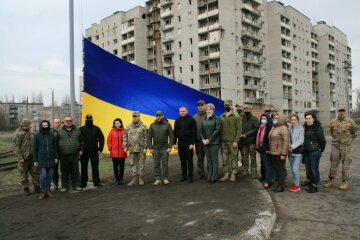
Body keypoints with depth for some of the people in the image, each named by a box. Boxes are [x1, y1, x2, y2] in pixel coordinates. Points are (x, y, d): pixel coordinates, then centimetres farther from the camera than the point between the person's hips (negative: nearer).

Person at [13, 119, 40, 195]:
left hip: (32, 157, 6)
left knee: (35, 173, 8)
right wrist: (20, 158, -17)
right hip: (24, 158, -5)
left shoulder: (30, 132, 10)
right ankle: (26, 188, 17)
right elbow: (16, 147, -13)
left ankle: (36, 187, 19)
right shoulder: (18, 133, -10)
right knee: (24, 175, 6)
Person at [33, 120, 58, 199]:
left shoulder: (52, 135, 6)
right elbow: (35, 149, 1)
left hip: (51, 159, 3)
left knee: (49, 175, 9)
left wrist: (55, 157, 7)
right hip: (42, 159, -3)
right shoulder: (37, 136, -1)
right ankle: (43, 191, 6)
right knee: (43, 176, -7)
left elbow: (55, 147, 11)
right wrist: (35, 160, -2)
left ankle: (48, 190, 20)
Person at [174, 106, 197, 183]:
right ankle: (183, 176, 20)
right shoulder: (177, 120, 9)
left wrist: (192, 143, -14)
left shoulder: (191, 119, -5)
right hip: (180, 143, 5)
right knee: (182, 160, 10)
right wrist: (175, 143, 7)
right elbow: (175, 133, 12)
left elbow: (194, 132, -9)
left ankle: (190, 176, 8)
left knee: (189, 160, 1)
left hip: (188, 143, -4)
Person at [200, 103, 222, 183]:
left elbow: (217, 130, -11)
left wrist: (209, 139, -14)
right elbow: (201, 130, 12)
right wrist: (203, 139, -5)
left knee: (214, 160, -1)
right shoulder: (204, 120, 13)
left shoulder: (217, 119, -2)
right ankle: (209, 177, 16)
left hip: (214, 142, -5)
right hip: (205, 143, 5)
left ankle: (214, 177, 4)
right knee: (209, 160, 10)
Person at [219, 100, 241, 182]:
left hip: (232, 141, -4)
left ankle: (233, 174, 11)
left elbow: (239, 129, -6)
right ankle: (226, 174, 14)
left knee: (233, 158, 2)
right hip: (223, 141, 4)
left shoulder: (236, 116, -2)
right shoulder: (221, 117, 10)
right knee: (224, 159, 6)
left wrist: (236, 141, -13)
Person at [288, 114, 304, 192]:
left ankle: (297, 185, 4)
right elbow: (288, 139, 8)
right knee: (292, 169, 12)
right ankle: (295, 184, 24)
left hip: (298, 151, -6)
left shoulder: (301, 128, -7)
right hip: (291, 152, 6)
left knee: (295, 168, -10)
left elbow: (301, 140, -15)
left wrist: (292, 147, -20)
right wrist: (289, 147, -8)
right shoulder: (290, 128, 10)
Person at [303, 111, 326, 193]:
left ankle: (315, 186, 11)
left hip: (315, 151, -8)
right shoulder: (306, 128, 11)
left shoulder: (317, 128, -13)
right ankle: (312, 183, 28)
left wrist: (321, 149, -3)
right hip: (307, 151, 8)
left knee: (314, 169, 0)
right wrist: (304, 149, 13)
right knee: (308, 168, 14)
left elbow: (322, 140, -12)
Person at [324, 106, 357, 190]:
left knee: (346, 164, 2)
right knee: (333, 164, 6)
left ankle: (345, 182, 10)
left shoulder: (350, 122, -3)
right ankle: (331, 180, 15)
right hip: (335, 146, 3)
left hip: (346, 147, -2)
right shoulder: (333, 122, 3)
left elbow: (354, 134, 9)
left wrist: (348, 141, 9)